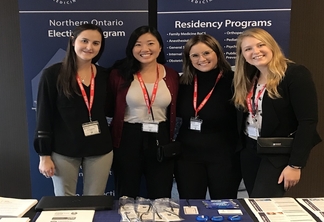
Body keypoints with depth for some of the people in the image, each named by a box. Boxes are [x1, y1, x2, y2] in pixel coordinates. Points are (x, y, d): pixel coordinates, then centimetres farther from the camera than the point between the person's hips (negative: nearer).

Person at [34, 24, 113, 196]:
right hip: (63, 150, -2)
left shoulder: (104, 75, 4)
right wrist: (44, 155, -7)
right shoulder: (53, 74, -7)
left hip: (100, 150, 3)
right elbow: (44, 115, -6)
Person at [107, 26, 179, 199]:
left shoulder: (172, 76, 2)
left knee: (160, 199, 12)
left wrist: (173, 143, 3)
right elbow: (110, 109, 1)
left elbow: (175, 113, 9)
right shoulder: (120, 74, -4)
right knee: (127, 198, 14)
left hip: (161, 141, 2)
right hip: (128, 141, -1)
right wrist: (111, 141, -7)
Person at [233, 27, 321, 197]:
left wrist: (295, 164, -20)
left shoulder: (295, 74, -14)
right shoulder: (247, 79, 7)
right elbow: (242, 117, 9)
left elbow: (308, 122, -18)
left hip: (280, 152, -6)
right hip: (249, 150, 7)